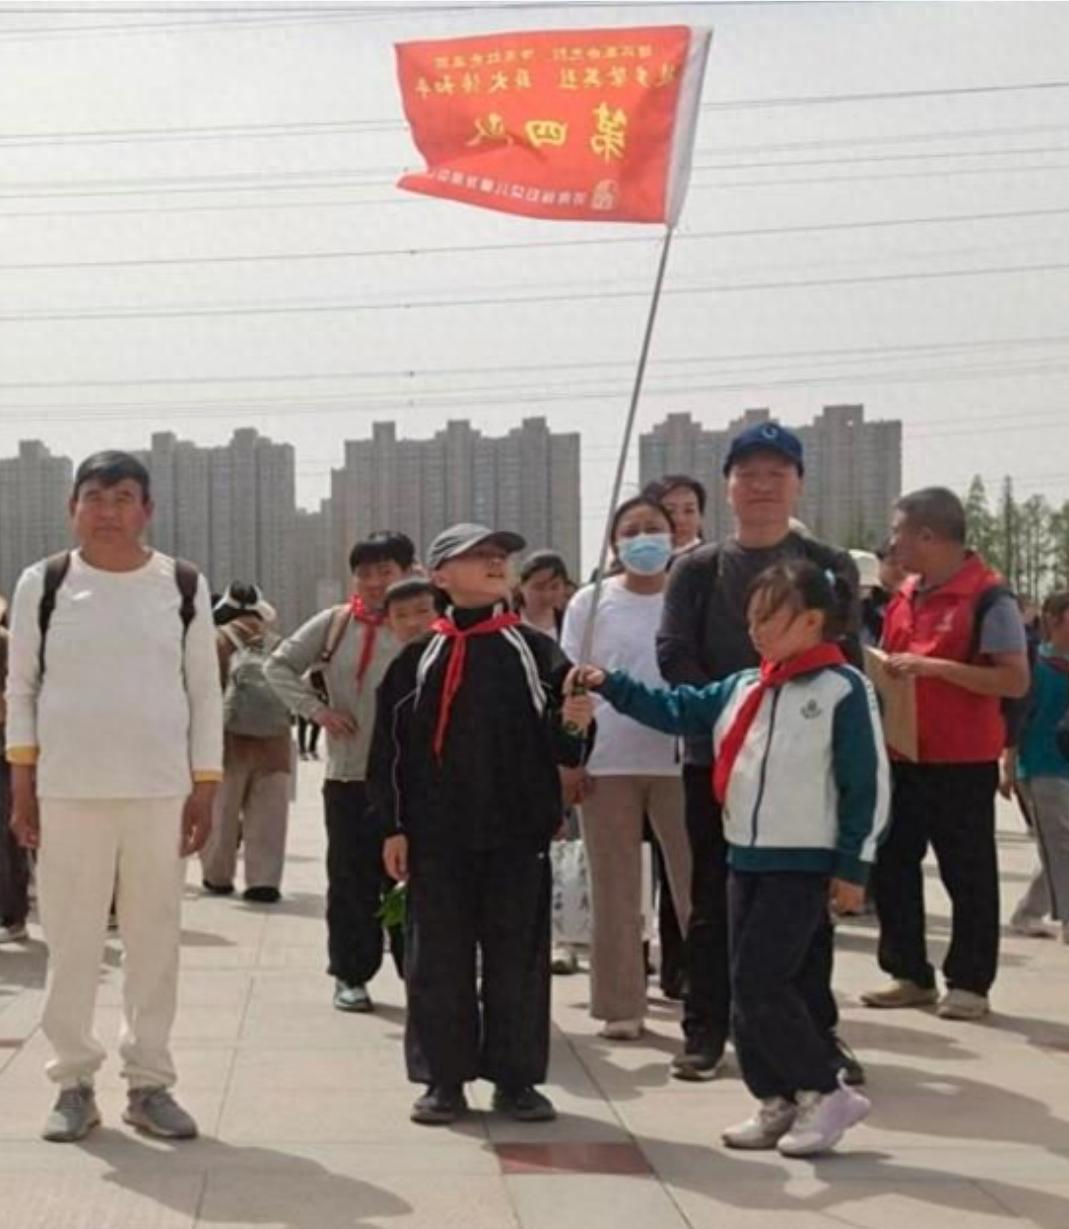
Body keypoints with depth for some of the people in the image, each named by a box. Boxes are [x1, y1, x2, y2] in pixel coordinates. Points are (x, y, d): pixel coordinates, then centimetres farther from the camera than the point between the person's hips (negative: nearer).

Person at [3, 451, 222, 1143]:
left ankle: (150, 1083, 15)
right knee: (71, 941, 4)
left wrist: (205, 788, 1)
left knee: (155, 940, 5)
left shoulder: (184, 586, 3)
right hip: (67, 789, 0)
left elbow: (206, 692, 6)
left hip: (160, 791, 1)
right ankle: (75, 1082, 15)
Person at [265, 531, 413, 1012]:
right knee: (352, 880, 9)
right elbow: (279, 665, 10)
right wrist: (316, 708, 0)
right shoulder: (334, 624, 4)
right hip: (348, 774, 2)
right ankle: (351, 975, 20)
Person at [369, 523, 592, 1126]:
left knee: (518, 956, 6)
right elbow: (392, 744, 4)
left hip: (519, 832, 1)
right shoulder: (419, 657, 3)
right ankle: (444, 1078, 16)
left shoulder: (535, 651, 4)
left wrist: (572, 723, -18)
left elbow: (563, 747, 4)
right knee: (440, 958, 5)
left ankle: (516, 1078, 17)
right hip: (438, 836, 0)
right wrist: (394, 826, -1)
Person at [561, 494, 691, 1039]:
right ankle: (621, 1005, 14)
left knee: (697, 884, -1)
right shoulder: (590, 603, 6)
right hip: (606, 763, 1)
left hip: (679, 760, 0)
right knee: (615, 890, 6)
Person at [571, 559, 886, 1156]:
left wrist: (854, 866, -12)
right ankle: (779, 1103, 20)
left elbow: (868, 785, -11)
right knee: (753, 988, 10)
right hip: (746, 859, 8)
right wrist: (610, 685, 5)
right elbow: (677, 709, 14)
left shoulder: (846, 690, -11)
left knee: (759, 985, -11)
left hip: (805, 865, -8)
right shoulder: (743, 689, 10)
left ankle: (826, 1092, 2)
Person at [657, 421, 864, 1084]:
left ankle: (818, 1030, 16)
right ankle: (705, 1032, 15)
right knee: (715, 900, 7)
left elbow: (846, 661, -1)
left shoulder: (830, 566, 3)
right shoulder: (697, 569, 5)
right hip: (715, 758, 1)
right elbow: (674, 656, -3)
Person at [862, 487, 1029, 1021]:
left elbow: (1015, 681, -18)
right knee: (891, 865, 11)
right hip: (903, 756, 8)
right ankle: (910, 975, 22)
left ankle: (969, 983, 13)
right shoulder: (905, 596, 10)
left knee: (967, 876, 3)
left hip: (963, 762, -7)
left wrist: (935, 667, -24)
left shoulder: (988, 597, -12)